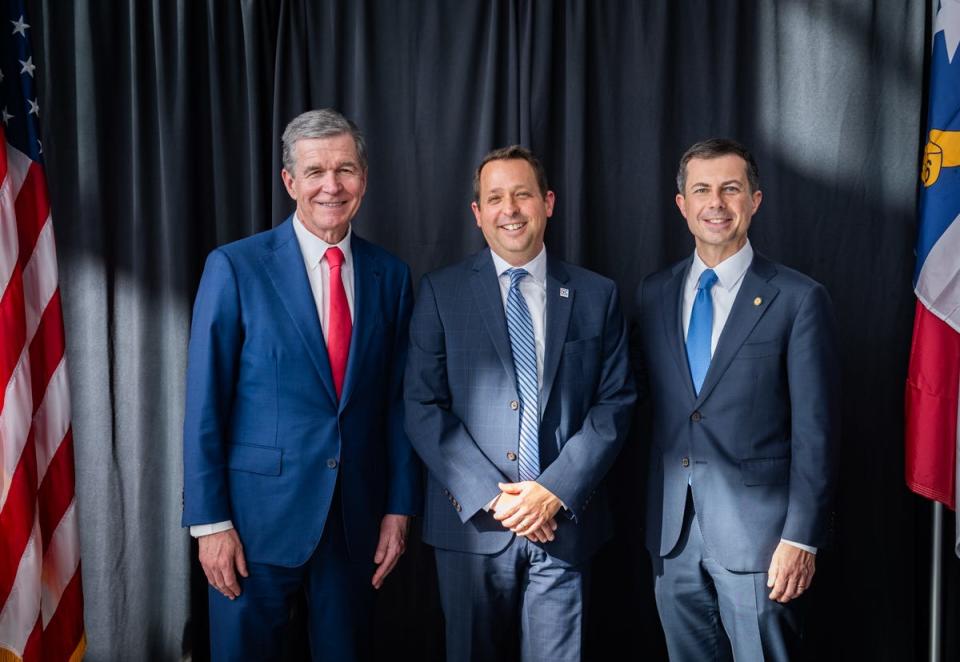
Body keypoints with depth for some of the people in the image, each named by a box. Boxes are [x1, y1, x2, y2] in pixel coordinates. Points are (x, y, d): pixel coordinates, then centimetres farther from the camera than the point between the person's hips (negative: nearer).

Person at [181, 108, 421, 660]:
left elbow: (399, 401, 6)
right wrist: (209, 521, -9)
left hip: (359, 514, 3)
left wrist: (400, 509, 4)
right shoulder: (236, 267, -7)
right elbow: (205, 404, -7)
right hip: (261, 510, -3)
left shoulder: (391, 276, 3)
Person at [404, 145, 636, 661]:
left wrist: (556, 491, -10)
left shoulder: (596, 295, 5)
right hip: (472, 521, 0)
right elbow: (423, 407, -4)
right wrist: (489, 495, -12)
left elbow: (615, 403, 1)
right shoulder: (441, 292, 1)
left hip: (563, 521, 1)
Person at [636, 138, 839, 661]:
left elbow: (814, 430, -8)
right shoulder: (654, 294, 7)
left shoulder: (798, 299, -6)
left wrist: (801, 538, -11)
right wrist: (652, 514, 7)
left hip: (755, 532, -4)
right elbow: (645, 399, 11)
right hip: (671, 531, 4)